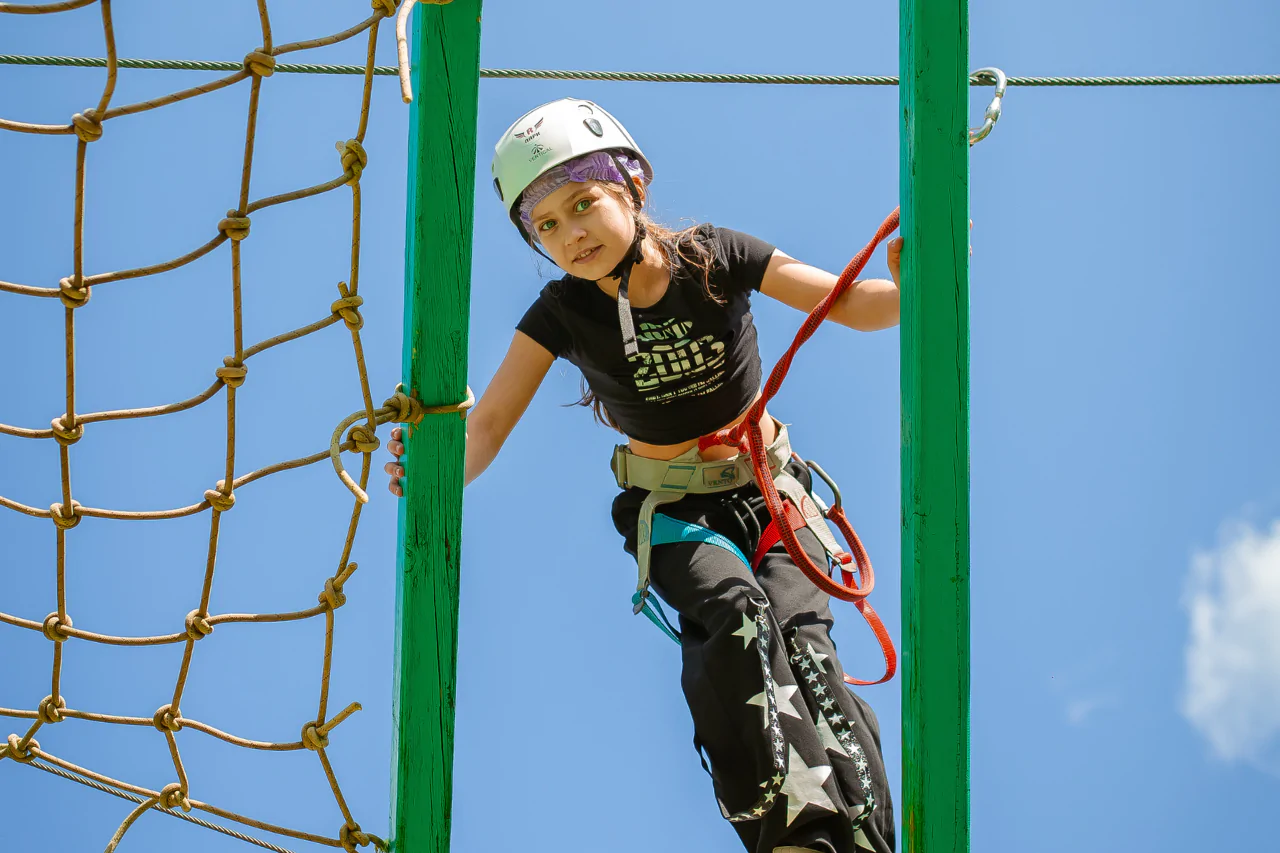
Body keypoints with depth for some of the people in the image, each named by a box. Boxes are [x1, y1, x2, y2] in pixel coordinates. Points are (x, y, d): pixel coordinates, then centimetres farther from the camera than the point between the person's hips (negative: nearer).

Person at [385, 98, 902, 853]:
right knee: (734, 612, -32)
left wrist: (906, 291, -38)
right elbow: (489, 423, -14)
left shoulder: (715, 259, -11)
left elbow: (854, 305, -14)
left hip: (768, 488, 0)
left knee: (799, 636, -26)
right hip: (671, 513, 0)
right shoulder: (562, 312, -9)